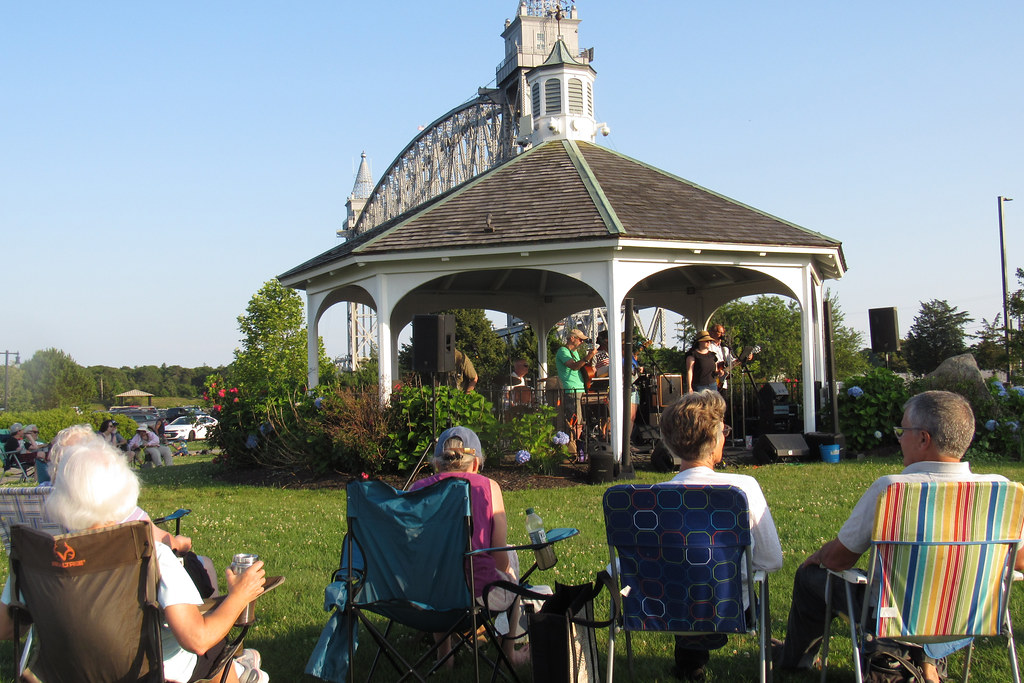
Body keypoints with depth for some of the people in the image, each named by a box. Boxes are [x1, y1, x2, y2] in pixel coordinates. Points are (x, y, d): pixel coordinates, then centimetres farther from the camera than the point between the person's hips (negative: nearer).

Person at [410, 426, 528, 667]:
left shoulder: (416, 489, 0)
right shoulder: (488, 487, -4)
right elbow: (501, 559, -4)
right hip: (481, 594, -2)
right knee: (511, 557, 31)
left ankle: (443, 652, 46)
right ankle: (509, 652, 41)